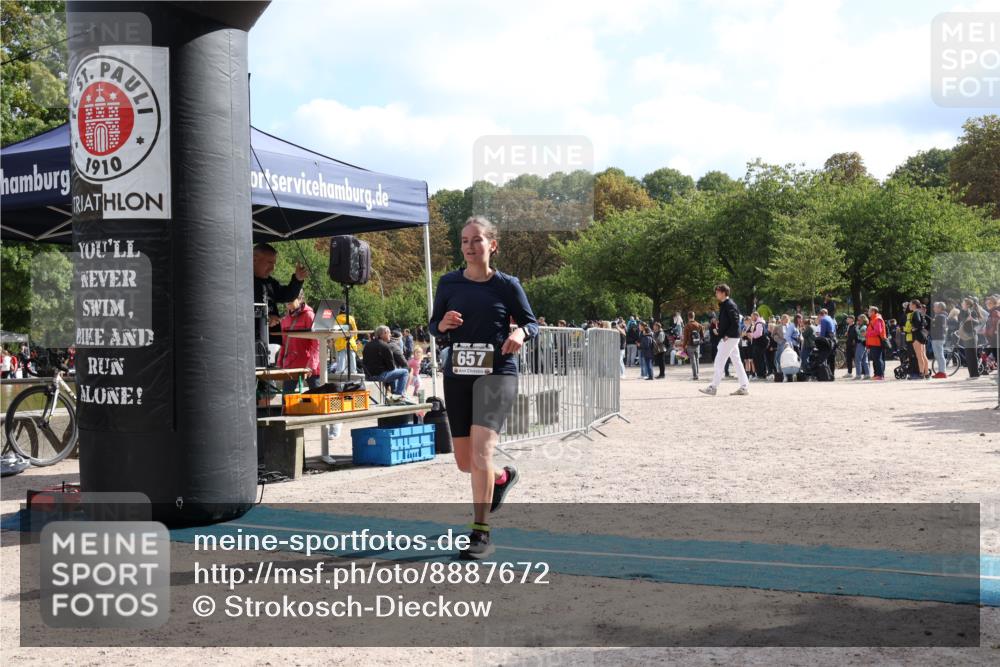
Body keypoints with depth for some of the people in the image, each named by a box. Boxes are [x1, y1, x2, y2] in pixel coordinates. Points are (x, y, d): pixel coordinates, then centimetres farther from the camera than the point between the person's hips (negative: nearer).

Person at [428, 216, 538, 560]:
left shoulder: (507, 285, -3)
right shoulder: (449, 283, 3)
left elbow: (532, 324, 5)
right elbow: (433, 326, 12)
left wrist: (520, 333, -17)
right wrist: (444, 324, -11)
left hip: (497, 373, -4)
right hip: (457, 375, 4)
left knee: (480, 452, -20)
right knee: (465, 462, 12)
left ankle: (481, 534, -8)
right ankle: (503, 476, 47)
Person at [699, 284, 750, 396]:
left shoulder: (729, 305, -15)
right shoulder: (724, 305, 16)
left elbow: (735, 323, -21)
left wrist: (727, 335, -20)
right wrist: (721, 333, 13)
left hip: (730, 338, -10)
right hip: (732, 338, 10)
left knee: (719, 361, -8)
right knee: (736, 361, 10)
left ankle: (713, 387, -6)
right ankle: (744, 387, 11)